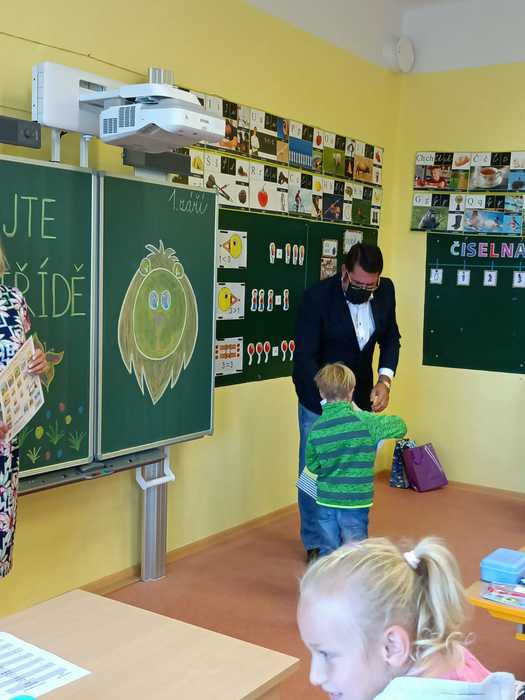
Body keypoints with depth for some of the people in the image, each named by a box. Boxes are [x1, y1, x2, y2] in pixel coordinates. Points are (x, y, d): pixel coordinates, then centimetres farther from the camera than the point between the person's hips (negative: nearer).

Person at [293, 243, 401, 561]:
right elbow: (305, 357, -24)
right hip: (318, 395, -4)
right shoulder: (318, 296, -24)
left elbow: (391, 338, 4)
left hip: (359, 394, 4)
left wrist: (385, 379, -12)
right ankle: (315, 543, 21)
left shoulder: (385, 291, -10)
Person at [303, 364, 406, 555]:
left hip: (325, 501, 3)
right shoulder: (365, 421, -14)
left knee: (327, 553, 15)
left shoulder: (316, 429, -5)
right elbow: (400, 427, 0)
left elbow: (313, 466, 4)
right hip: (355, 502, -3)